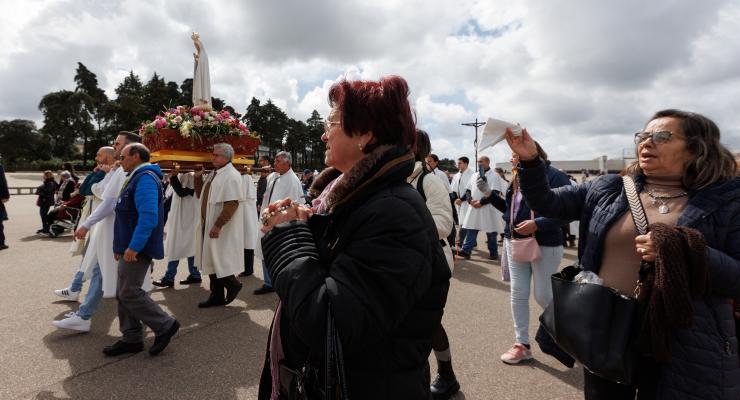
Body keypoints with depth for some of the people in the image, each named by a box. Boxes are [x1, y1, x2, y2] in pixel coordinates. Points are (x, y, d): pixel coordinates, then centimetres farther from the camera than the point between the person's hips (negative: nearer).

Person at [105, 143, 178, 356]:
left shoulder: (145, 179, -16)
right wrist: (121, 246, 22)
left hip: (137, 249, -10)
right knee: (124, 293, 12)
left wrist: (134, 246, -29)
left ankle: (165, 325, 5)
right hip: (130, 247, 10)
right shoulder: (137, 178, 19)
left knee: (129, 293, -7)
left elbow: (149, 217, -28)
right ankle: (131, 338, 21)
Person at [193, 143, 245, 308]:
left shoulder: (232, 176, -14)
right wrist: (198, 177, 6)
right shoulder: (214, 173, 13)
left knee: (217, 260, -5)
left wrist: (218, 225, -23)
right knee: (211, 261, 11)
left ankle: (232, 284, 18)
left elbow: (232, 203, -21)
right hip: (208, 224, 9)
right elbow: (201, 195, 22)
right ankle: (216, 295, 20)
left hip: (221, 228, -9)